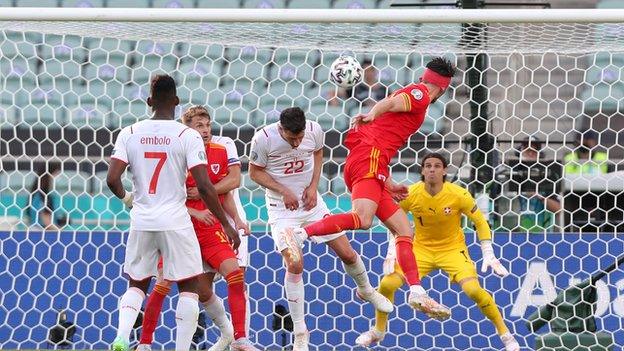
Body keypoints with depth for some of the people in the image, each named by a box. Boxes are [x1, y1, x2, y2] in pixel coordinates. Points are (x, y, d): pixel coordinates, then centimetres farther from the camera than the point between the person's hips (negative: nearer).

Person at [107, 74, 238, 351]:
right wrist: (226, 224, -4)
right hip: (175, 221, -3)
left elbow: (112, 179, -6)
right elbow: (203, 187, -13)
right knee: (188, 286, 9)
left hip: (142, 221, 3)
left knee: (137, 284, 18)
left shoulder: (130, 133, 0)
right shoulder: (187, 136, -8)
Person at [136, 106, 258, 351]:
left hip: (211, 230, 3)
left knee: (235, 272, -15)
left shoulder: (219, 152, 4)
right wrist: (195, 213, -20)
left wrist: (236, 219, 3)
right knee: (163, 284, -7)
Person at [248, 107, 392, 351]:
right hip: (282, 209, -3)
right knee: (294, 264, -17)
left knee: (347, 254, 5)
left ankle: (366, 291, 40)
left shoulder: (315, 131, -13)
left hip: (311, 201, 3)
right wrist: (283, 191, -18)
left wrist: (313, 186, -3)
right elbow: (255, 172, -8)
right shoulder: (264, 139, -22)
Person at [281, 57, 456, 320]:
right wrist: (372, 114, -41)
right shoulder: (419, 94, 4)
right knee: (362, 219, -30)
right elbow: (392, 102, -21)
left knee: (404, 230, 9)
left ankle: (417, 293, 5)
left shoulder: (410, 94, 31)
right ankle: (297, 235, -34)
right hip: (369, 160, -10)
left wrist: (388, 185, 36)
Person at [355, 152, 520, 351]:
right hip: (421, 248, 2)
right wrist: (392, 252, -6)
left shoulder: (458, 195, -20)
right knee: (387, 284, -12)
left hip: (452, 249, -2)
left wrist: (489, 256, -12)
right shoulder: (410, 195, -15)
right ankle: (378, 331, 14)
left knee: (473, 290, -25)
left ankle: (505, 334, -6)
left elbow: (480, 222, -7)